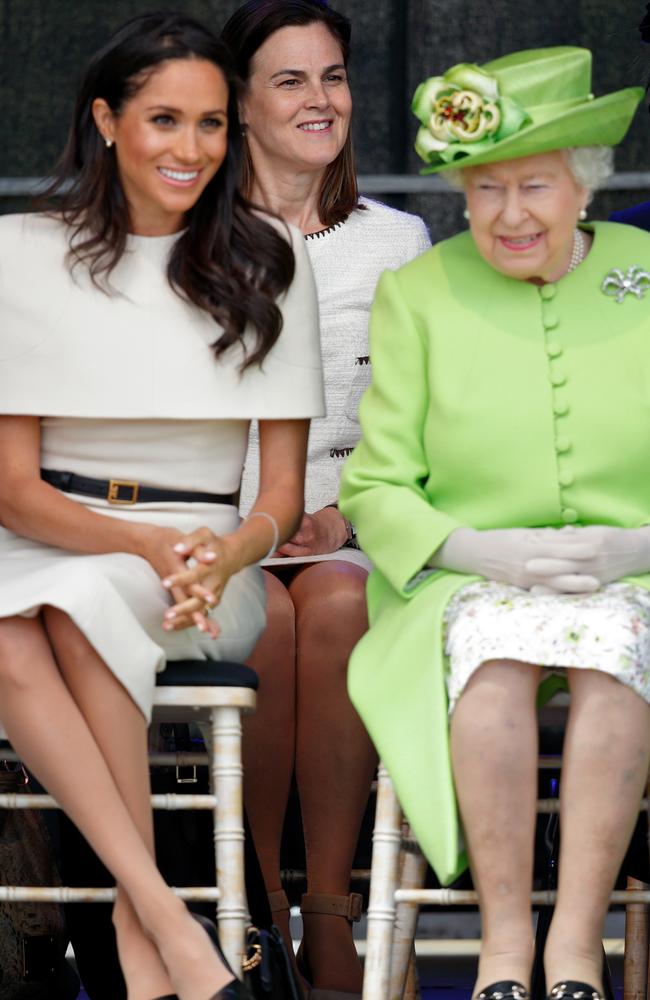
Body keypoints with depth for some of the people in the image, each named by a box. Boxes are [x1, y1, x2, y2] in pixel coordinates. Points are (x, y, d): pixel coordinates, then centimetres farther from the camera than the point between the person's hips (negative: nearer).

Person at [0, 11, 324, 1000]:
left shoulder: (265, 260, 5)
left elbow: (284, 493, 4)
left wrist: (222, 558, -20)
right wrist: (148, 543, -20)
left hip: (209, 552, -1)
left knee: (79, 600, -36)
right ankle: (169, 921, -36)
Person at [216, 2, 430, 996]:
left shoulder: (399, 242, 14)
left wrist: (348, 512, -7)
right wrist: (248, 521, -9)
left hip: (348, 530, 1)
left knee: (337, 604, -33)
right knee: (271, 616, -34)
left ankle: (329, 914, -30)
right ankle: (258, 907, -24)